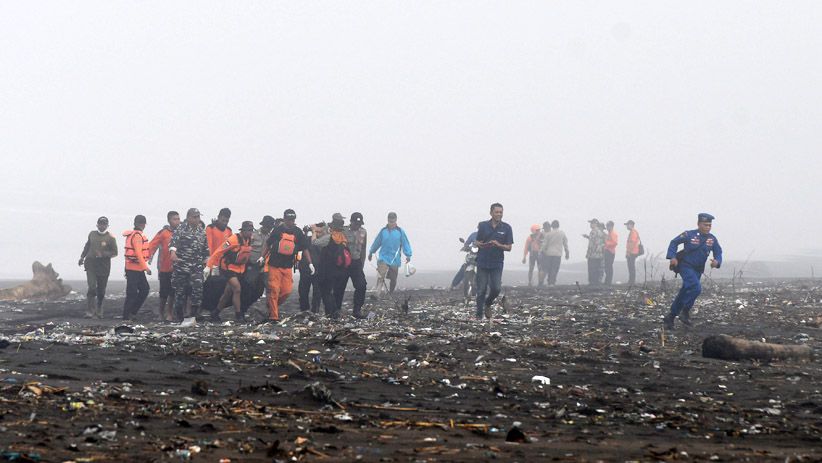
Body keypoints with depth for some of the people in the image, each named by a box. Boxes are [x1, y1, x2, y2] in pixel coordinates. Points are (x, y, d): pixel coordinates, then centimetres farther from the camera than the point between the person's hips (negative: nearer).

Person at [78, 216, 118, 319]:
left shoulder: (110, 237, -3)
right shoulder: (92, 234, 8)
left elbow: (114, 253, -3)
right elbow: (87, 246, 24)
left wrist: (103, 254, -17)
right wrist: (82, 257, 27)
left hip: (104, 265, -1)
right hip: (91, 264, 1)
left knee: (101, 290, 7)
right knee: (92, 287, -14)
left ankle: (99, 310, 27)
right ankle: (90, 311, -13)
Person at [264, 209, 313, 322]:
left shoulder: (298, 232, 4)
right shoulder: (277, 229, -2)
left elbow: (305, 248, 10)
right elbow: (268, 244, 9)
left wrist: (310, 263, 5)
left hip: (288, 266, 3)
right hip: (274, 265, -3)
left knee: (287, 291, -4)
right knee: (274, 290, -8)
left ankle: (272, 306, 20)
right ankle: (273, 316, -4)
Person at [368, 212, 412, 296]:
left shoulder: (400, 232, -2)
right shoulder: (383, 231, 3)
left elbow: (405, 244, 0)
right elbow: (377, 242, 16)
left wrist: (408, 255, -10)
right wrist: (371, 252, 26)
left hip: (395, 260, 1)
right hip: (383, 258, -1)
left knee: (393, 279, 11)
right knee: (380, 276, -20)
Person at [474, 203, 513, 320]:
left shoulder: (506, 228, 2)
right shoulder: (483, 226, 3)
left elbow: (509, 247, 1)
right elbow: (477, 242, 7)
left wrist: (498, 245, -18)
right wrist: (483, 245, -16)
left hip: (497, 263, 0)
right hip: (482, 262, 0)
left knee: (496, 288, -6)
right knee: (481, 290, -1)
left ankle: (488, 304, 25)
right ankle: (479, 315, 8)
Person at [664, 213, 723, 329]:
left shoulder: (712, 239, 1)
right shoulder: (689, 235, -11)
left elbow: (718, 253, 5)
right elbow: (674, 242, -1)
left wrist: (717, 261, -18)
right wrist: (672, 257, -14)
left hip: (698, 270, 6)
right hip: (685, 266, -6)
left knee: (684, 294, 12)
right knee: (696, 288, -26)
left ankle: (670, 317, 25)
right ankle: (685, 312, -11)